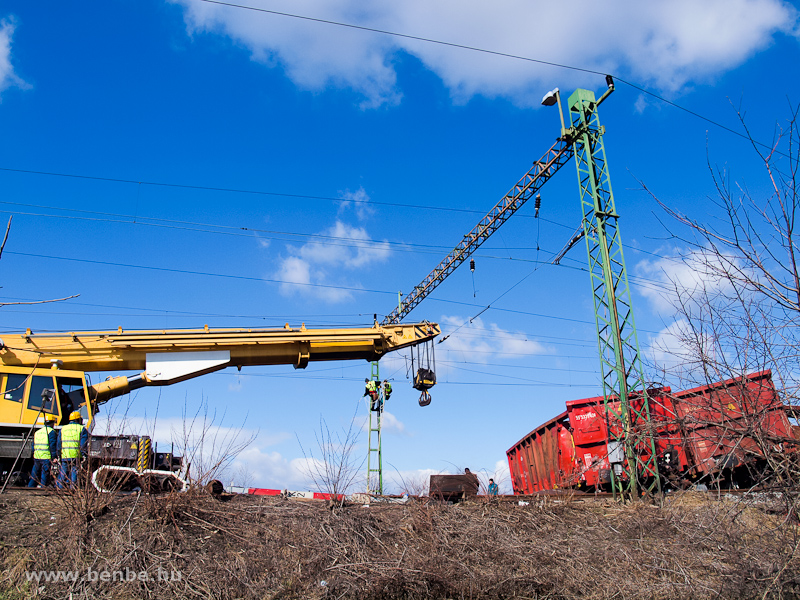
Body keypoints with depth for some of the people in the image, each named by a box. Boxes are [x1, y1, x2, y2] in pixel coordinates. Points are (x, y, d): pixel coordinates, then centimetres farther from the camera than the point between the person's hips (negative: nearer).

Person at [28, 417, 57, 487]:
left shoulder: (37, 432, 18)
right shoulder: (51, 432, -6)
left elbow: (33, 446, 20)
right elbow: (53, 446, -12)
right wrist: (54, 457, -10)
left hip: (37, 457, 7)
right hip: (47, 457, -7)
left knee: (35, 474, 15)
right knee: (45, 474, -2)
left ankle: (30, 487, 17)